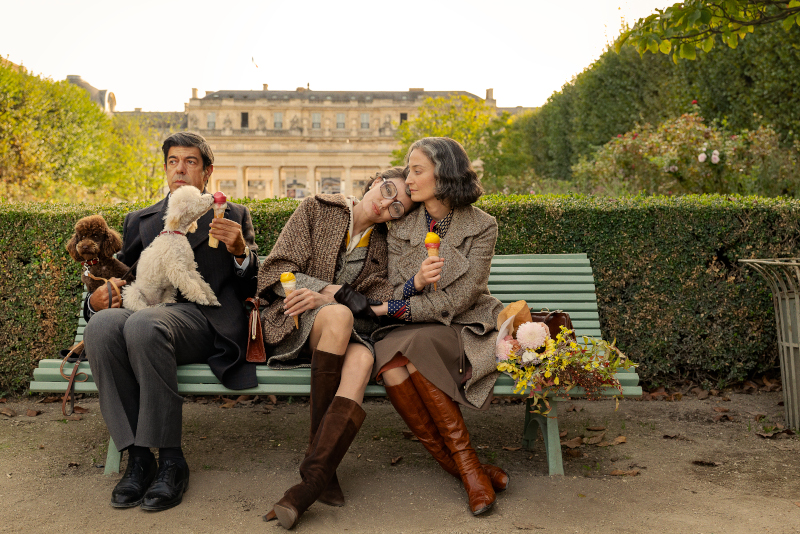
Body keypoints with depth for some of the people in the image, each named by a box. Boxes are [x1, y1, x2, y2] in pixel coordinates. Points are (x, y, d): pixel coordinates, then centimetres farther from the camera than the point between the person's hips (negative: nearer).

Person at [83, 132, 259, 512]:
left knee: (144, 325, -36)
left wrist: (240, 251, -10)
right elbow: (121, 276, 25)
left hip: (201, 315, -3)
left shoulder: (233, 216, 20)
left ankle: (170, 459, -25)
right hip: (143, 311, 4)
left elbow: (252, 287, 11)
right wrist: (96, 300, 2)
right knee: (102, 326, -32)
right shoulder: (140, 220, 29)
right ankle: (137, 457, -23)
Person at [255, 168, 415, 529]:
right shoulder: (317, 209, 6)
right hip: (289, 324, -2)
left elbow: (379, 298, -1)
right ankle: (319, 443, -24)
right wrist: (333, 291, -12)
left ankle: (313, 477, -37)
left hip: (347, 334, 2)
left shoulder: (384, 244, 13)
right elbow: (276, 271, 0)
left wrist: (327, 295, -19)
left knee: (362, 359, -33)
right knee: (339, 315, -36)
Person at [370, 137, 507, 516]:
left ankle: (465, 460, -21)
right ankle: (467, 469, -21)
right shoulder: (401, 228, 7)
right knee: (388, 357, -30)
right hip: (412, 330, 4)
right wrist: (415, 283, -19)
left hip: (466, 331, -3)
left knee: (413, 345, -34)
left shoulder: (481, 227, -4)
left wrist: (395, 309, -13)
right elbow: (396, 296, 4)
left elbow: (458, 299, -12)